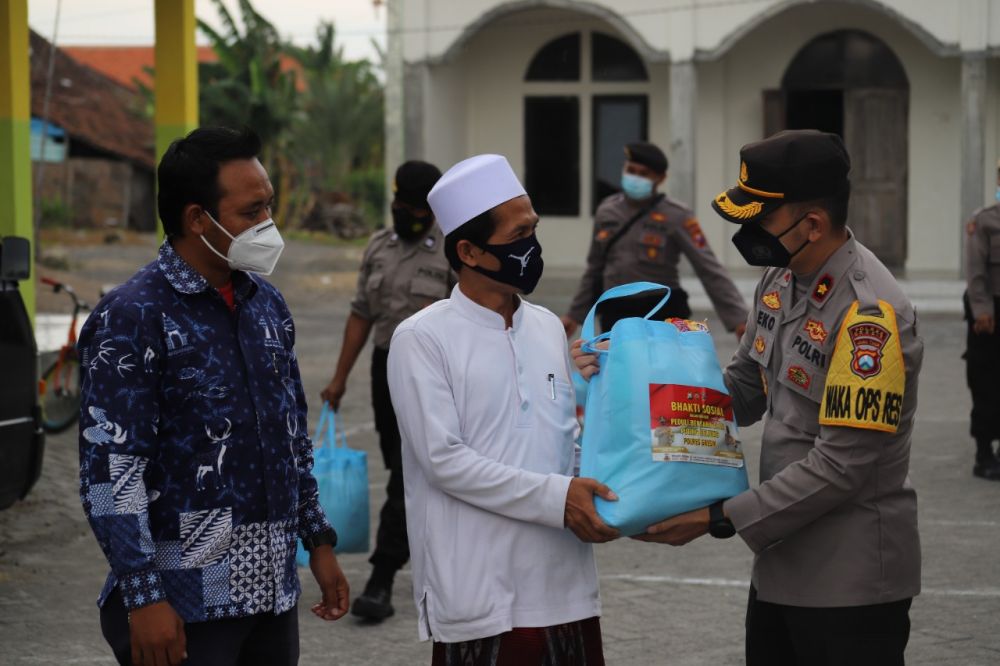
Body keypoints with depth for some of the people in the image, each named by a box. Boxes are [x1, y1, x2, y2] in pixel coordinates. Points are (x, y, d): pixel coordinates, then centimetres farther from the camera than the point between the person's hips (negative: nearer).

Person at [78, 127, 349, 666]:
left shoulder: (267, 305, 12)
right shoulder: (132, 317, -11)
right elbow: (108, 469, -15)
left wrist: (318, 541, 17)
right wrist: (143, 597, -19)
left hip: (273, 592, 7)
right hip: (185, 603, -7)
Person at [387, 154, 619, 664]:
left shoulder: (547, 327, 12)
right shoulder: (423, 340, -6)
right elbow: (444, 460, -14)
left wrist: (593, 493, -1)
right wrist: (557, 498, -18)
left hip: (565, 587, 5)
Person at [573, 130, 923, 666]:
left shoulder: (869, 313, -22)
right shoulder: (780, 281, 5)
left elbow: (842, 465, -23)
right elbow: (743, 392, 13)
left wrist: (720, 519, -19)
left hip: (849, 581, -8)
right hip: (781, 567, 8)